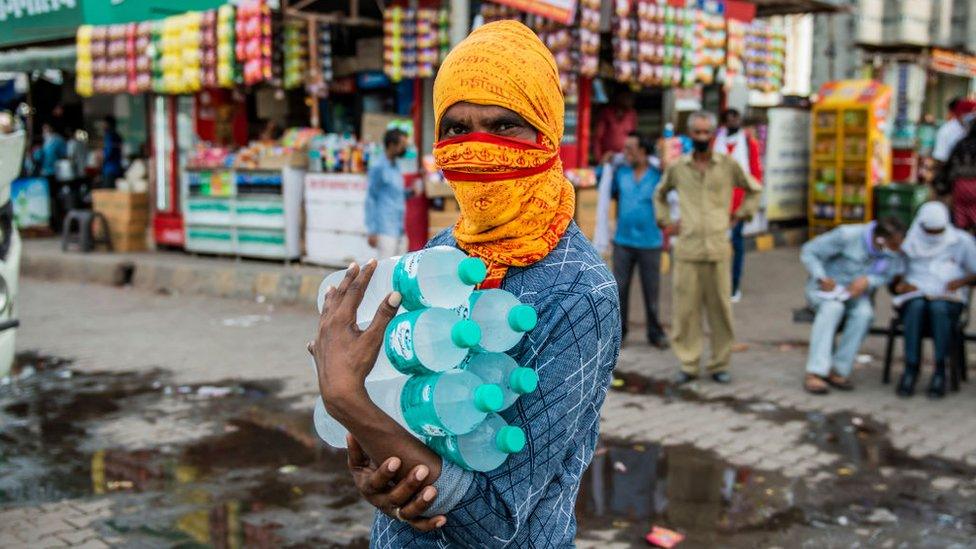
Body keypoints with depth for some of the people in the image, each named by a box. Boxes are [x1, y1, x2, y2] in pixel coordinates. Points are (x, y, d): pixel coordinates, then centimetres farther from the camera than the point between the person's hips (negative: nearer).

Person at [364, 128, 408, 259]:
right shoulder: (378, 167, -9)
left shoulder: (395, 167, 16)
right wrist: (372, 232, -15)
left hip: (398, 230, 9)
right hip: (385, 230, -9)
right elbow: (370, 200, -10)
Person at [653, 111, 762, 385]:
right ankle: (688, 365, 9)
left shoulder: (728, 165, 6)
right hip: (686, 249, 1)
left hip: (717, 249, 0)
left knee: (720, 309, 2)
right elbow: (660, 194, 26)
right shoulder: (678, 167, 9)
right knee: (686, 309, 0)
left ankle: (720, 365, 13)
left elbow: (753, 190, 20)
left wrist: (740, 215, 10)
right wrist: (665, 222, 15)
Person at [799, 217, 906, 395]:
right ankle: (815, 372, -40)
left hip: (856, 293, 3)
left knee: (864, 313, -32)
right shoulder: (848, 235, -21)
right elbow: (808, 251, -15)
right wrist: (822, 278, -27)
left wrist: (868, 280, -24)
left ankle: (837, 371, -27)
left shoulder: (893, 253, -9)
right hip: (826, 288, -3)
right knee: (833, 307, -38)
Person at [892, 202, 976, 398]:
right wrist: (899, 284, -11)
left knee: (938, 307, -37)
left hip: (948, 299, -1)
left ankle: (940, 371, -29)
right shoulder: (908, 242, 11)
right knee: (917, 306, -36)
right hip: (915, 297, 1)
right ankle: (911, 368, -32)